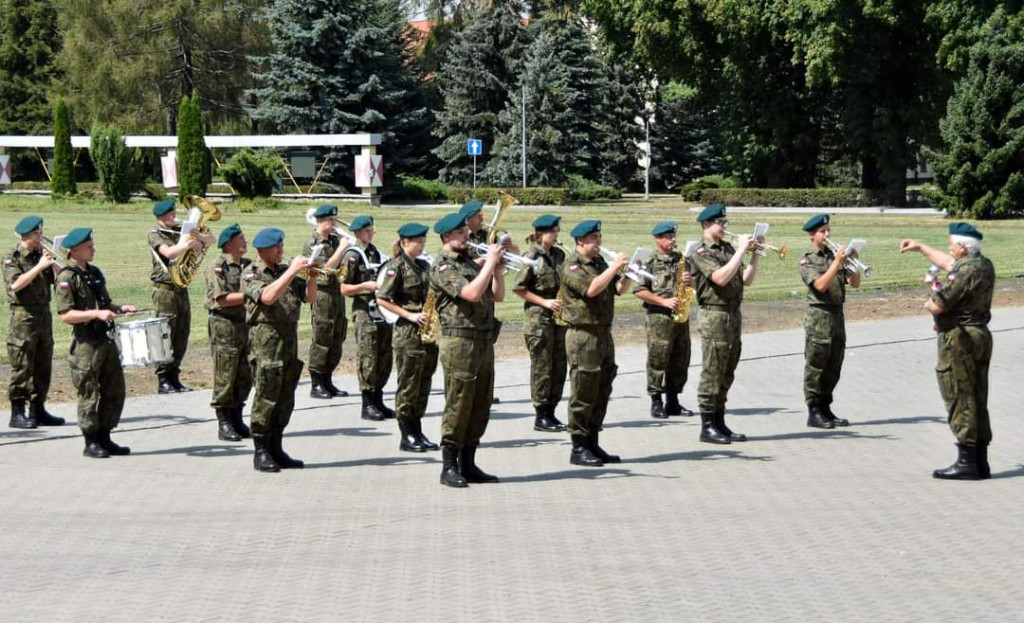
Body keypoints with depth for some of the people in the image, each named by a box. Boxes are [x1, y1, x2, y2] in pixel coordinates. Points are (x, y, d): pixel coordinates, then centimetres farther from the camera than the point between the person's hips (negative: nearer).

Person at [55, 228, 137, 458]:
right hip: (86, 342, -8)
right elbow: (65, 315, -18)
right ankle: (91, 443, 9)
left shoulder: (95, 273, 13)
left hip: (106, 339, 8)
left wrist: (119, 308, 5)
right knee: (89, 394, -1)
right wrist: (97, 314, -26)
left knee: (115, 390, 10)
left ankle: (104, 438, 20)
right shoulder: (67, 278, -11)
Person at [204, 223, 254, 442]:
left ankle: (237, 420, 18)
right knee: (225, 378, -3)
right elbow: (222, 299, -16)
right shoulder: (217, 268, -7)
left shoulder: (250, 265, 12)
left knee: (245, 377, 8)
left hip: (247, 324, 6)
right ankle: (224, 424, 3)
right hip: (225, 325, -6)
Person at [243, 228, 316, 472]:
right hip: (266, 341, -7)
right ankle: (261, 453, -2)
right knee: (266, 397, -7)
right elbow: (268, 296, -22)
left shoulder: (286, 271, 18)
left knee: (285, 400, 9)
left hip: (290, 340, 7)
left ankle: (276, 450, 16)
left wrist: (311, 276, -4)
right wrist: (292, 272, -22)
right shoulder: (251, 274, -4)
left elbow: (309, 297, 14)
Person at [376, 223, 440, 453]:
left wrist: (434, 310, 2)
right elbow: (383, 299, -10)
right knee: (408, 386, -2)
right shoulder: (396, 267, -8)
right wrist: (410, 315, -15)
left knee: (423, 385, 10)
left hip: (427, 333, 7)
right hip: (407, 333, -7)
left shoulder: (424, 266, 13)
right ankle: (407, 436, 4)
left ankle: (418, 433, 17)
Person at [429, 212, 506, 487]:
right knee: (458, 405, -5)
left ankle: (468, 464, 17)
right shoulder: (443, 266, -8)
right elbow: (471, 293, -22)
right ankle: (449, 467, 1)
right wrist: (490, 263, -14)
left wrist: (497, 268, 2)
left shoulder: (469, 262, 18)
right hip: (460, 342, -8)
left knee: (480, 406, 10)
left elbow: (498, 296, 17)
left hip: (484, 341, 8)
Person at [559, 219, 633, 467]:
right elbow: (590, 289, -25)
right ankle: (579, 448, 0)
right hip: (583, 335, -8)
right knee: (583, 395, -5)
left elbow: (618, 288, 15)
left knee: (601, 393, 11)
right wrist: (614, 267, -21)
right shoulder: (572, 265, -10)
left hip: (604, 333, 8)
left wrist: (629, 273, -4)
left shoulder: (599, 262, 16)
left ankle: (593, 444, 19)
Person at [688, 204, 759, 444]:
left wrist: (755, 254, 2)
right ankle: (707, 426, -1)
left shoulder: (727, 249, 15)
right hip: (714, 315, -8)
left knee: (726, 375, 11)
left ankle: (719, 423, 17)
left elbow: (746, 279, 14)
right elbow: (720, 278, -23)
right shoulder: (701, 253, -8)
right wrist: (741, 251, -19)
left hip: (733, 315, 8)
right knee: (712, 373, -5)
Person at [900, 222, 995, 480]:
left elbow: (937, 305, -21)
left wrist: (929, 302, 2)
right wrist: (920, 247, 34)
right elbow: (948, 262, 26)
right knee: (978, 402, 12)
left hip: (958, 339, -9)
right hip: (980, 336, 9)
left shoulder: (965, 272, -20)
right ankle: (980, 462, 15)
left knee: (960, 402, -5)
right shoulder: (985, 266, 9)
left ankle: (966, 462, -4)